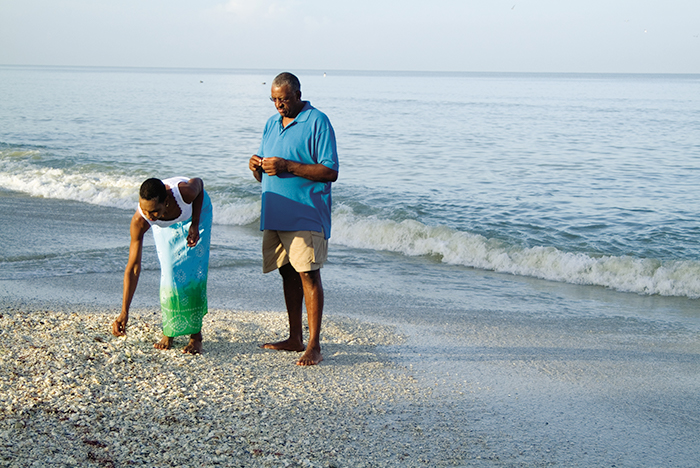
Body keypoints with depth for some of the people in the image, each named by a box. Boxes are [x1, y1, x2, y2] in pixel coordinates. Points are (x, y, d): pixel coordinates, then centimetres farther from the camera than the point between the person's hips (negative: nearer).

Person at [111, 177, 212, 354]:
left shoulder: (185, 192, -45)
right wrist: (124, 312, -36)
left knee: (194, 271, -10)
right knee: (170, 272, -12)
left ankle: (195, 335, -3)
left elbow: (198, 183, -17)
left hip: (196, 209, 0)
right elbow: (133, 268, -34)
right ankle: (169, 332, 4)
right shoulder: (139, 221, -39)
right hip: (165, 225, 1)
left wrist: (195, 225, -24)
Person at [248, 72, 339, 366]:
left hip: (305, 217, -7)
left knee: (308, 275, -8)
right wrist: (257, 167, -3)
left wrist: (287, 167, -20)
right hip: (275, 216, 7)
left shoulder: (317, 122, -7)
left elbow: (330, 172, -15)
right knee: (288, 275, 12)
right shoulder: (271, 124, 16)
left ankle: (314, 346, -5)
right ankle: (295, 339, 20)